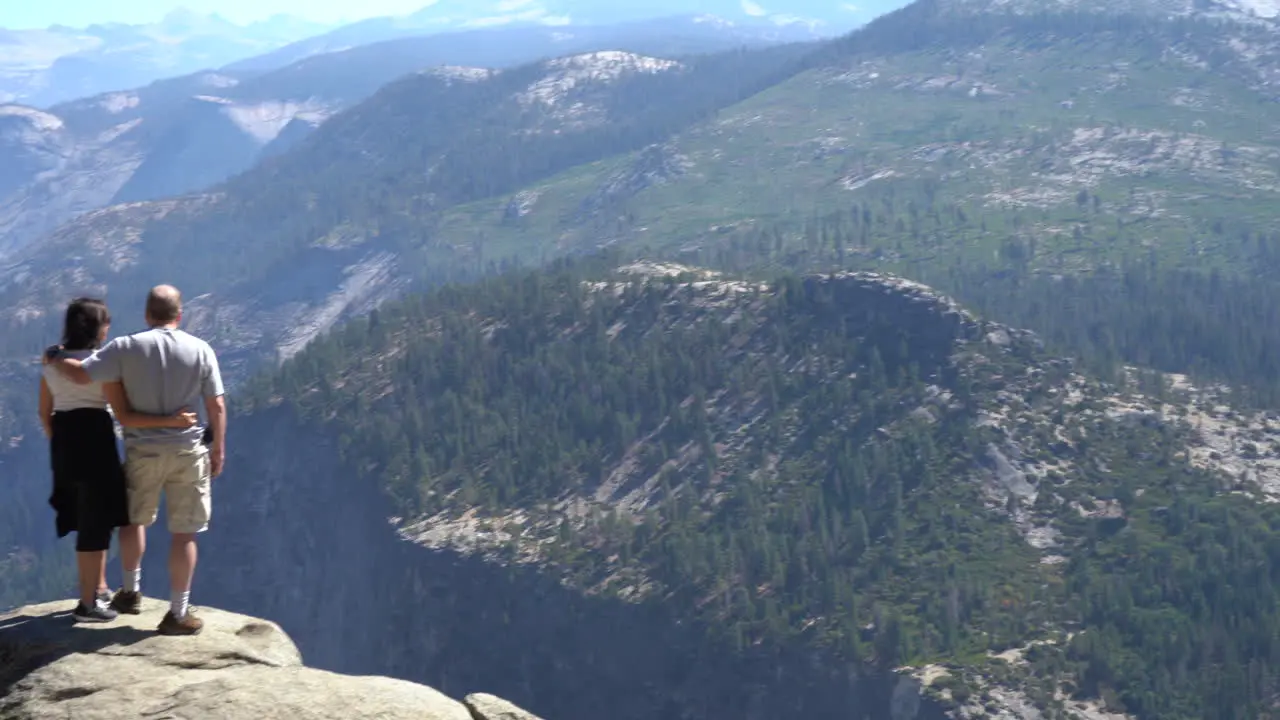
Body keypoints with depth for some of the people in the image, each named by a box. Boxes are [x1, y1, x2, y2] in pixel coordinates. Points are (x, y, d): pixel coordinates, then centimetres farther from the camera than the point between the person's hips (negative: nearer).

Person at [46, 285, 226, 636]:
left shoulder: (127, 347, -7)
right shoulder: (201, 350, -5)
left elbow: (81, 374, -12)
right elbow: (217, 407, -5)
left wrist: (55, 359, 8)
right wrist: (218, 450, 5)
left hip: (143, 450, 1)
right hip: (188, 451, -1)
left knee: (134, 518, 25)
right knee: (183, 533, 4)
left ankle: (131, 591, 34)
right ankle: (178, 614, 6)